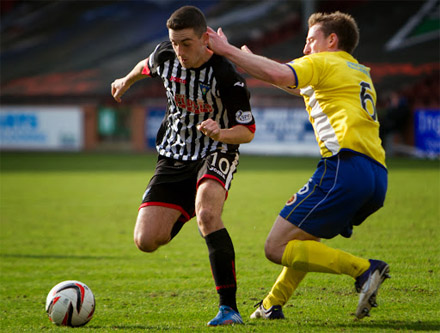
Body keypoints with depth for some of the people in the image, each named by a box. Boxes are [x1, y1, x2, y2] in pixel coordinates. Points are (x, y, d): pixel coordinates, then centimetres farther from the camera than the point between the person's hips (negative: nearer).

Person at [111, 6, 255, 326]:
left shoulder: (225, 75, -22)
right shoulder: (165, 55, -7)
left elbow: (248, 131, -15)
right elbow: (148, 66, 20)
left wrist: (221, 134, -37)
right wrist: (127, 81, 40)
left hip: (216, 154, -5)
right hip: (173, 156, 5)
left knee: (206, 213, -37)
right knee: (146, 240, -8)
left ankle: (229, 307, -34)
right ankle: (180, 218, 32)